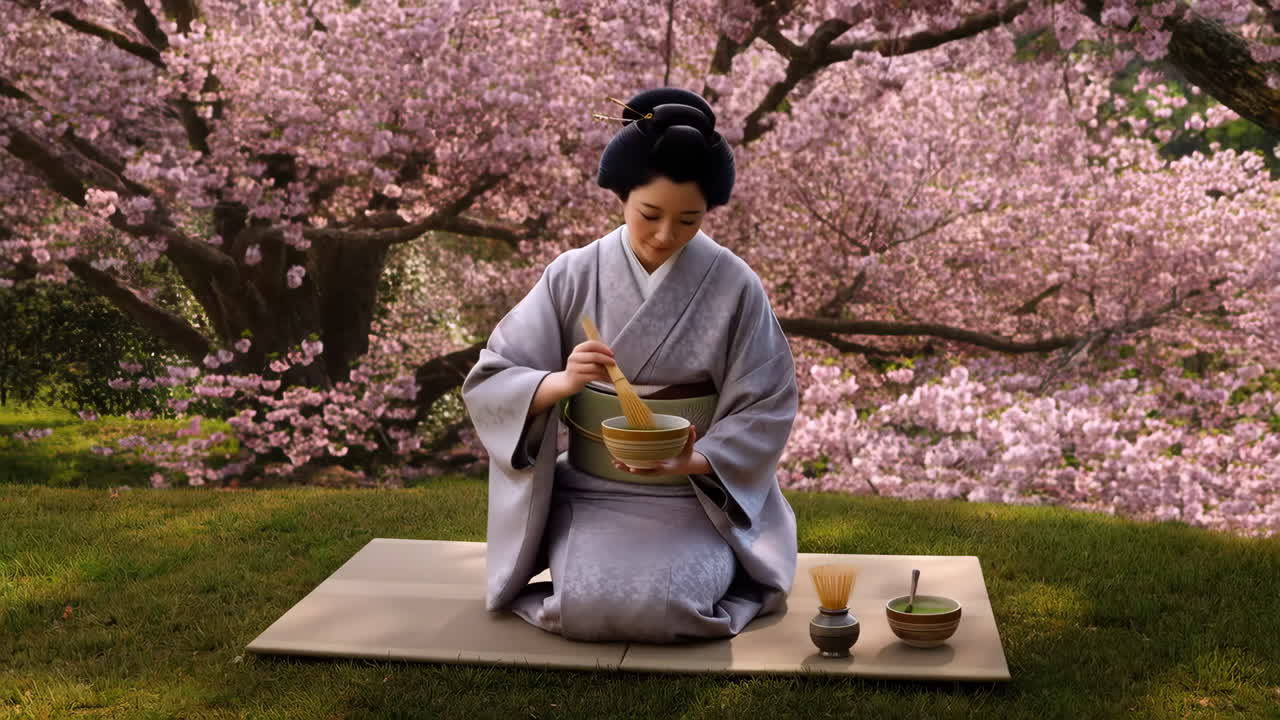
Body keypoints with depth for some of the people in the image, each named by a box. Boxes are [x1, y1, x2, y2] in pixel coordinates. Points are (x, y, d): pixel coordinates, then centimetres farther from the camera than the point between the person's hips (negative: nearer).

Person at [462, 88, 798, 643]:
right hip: (590, 494, 1)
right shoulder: (573, 278, -5)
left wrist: (693, 462, -21)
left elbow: (765, 408, -3)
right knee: (591, 605, -26)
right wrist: (561, 381, -25)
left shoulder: (733, 286, -7)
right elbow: (489, 382, -4)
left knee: (664, 607, -26)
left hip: (697, 496, 0)